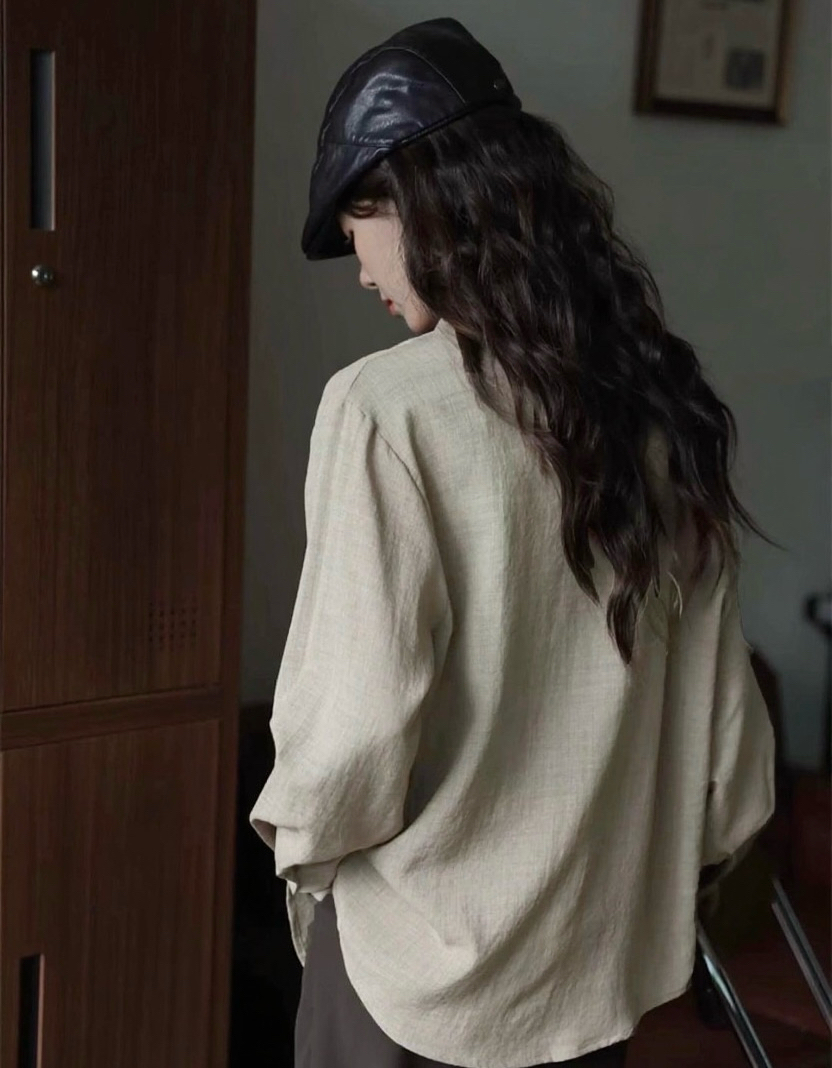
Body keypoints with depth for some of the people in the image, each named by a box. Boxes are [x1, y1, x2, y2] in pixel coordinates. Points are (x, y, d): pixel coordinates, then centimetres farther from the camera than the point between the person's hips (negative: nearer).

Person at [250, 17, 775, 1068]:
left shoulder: (386, 406, -19)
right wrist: (695, 845, 17)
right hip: (599, 937, 5)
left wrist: (301, 835, -2)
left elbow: (361, 704, -21)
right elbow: (713, 677, 4)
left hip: (425, 942, -5)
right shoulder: (656, 396, -2)